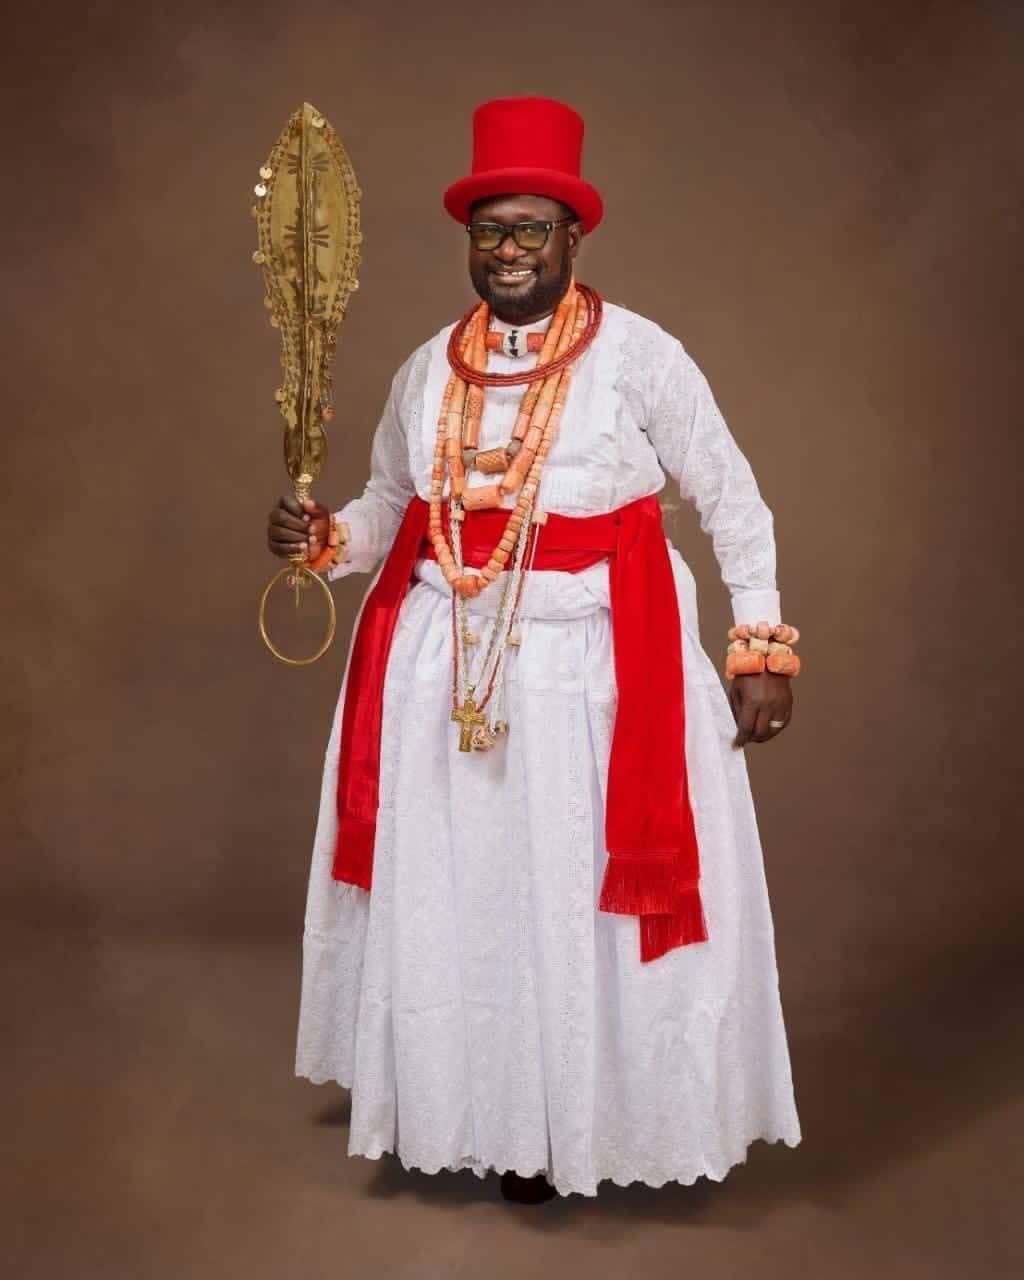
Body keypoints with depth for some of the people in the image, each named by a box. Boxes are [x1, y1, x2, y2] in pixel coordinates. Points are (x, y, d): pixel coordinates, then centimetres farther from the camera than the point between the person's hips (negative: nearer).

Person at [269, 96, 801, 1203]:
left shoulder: (637, 354, -7)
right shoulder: (429, 369, 6)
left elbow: (735, 507, -3)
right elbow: (388, 507, 16)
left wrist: (760, 649, -7)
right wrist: (321, 539, -5)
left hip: (597, 663, -4)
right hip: (445, 665, 5)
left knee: (590, 899, 6)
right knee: (457, 894, 13)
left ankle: (590, 1120, 28)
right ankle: (492, 1115, 35)